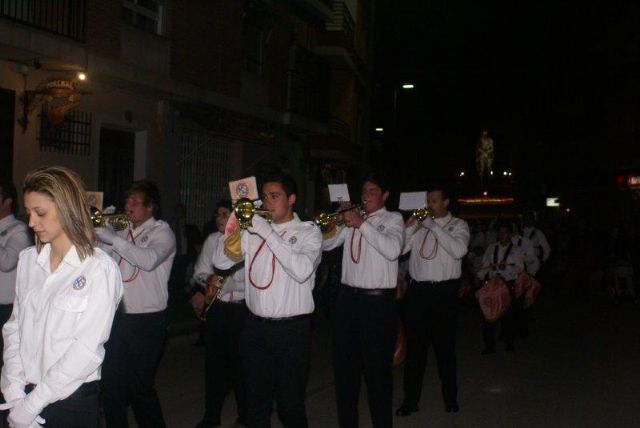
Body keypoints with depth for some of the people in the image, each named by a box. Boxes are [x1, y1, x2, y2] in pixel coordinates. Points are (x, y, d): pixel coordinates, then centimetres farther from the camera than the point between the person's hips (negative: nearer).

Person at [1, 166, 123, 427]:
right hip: (25, 395, 4)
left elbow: (86, 350, -16)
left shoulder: (100, 270, -14)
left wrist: (31, 405, -13)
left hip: (71, 399, -4)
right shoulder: (28, 259, 4)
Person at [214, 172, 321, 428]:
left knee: (290, 404, 5)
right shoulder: (253, 230, 9)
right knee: (256, 401, 15)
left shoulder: (308, 232, -3)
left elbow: (302, 270, -22)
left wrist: (268, 233, -21)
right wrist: (234, 230, -13)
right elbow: (221, 262, 3)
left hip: (292, 328, -4)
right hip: (255, 326, 4)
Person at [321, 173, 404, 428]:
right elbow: (325, 244, 10)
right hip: (348, 298, 5)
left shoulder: (392, 219, 0)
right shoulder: (352, 219, 13)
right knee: (344, 366, 14)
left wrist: (362, 224, -17)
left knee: (377, 370, 2)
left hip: (378, 301, -5)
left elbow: (393, 250, -19)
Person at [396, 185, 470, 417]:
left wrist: (434, 226, -16)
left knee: (445, 345, 8)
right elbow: (399, 249, 1)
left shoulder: (458, 225, 2)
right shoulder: (419, 223, 9)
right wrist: (410, 228, -12)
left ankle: (450, 397, 23)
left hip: (444, 291, -2)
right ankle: (410, 399, 13)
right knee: (415, 345, 5)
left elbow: (459, 250, -17)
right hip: (418, 290, 2)